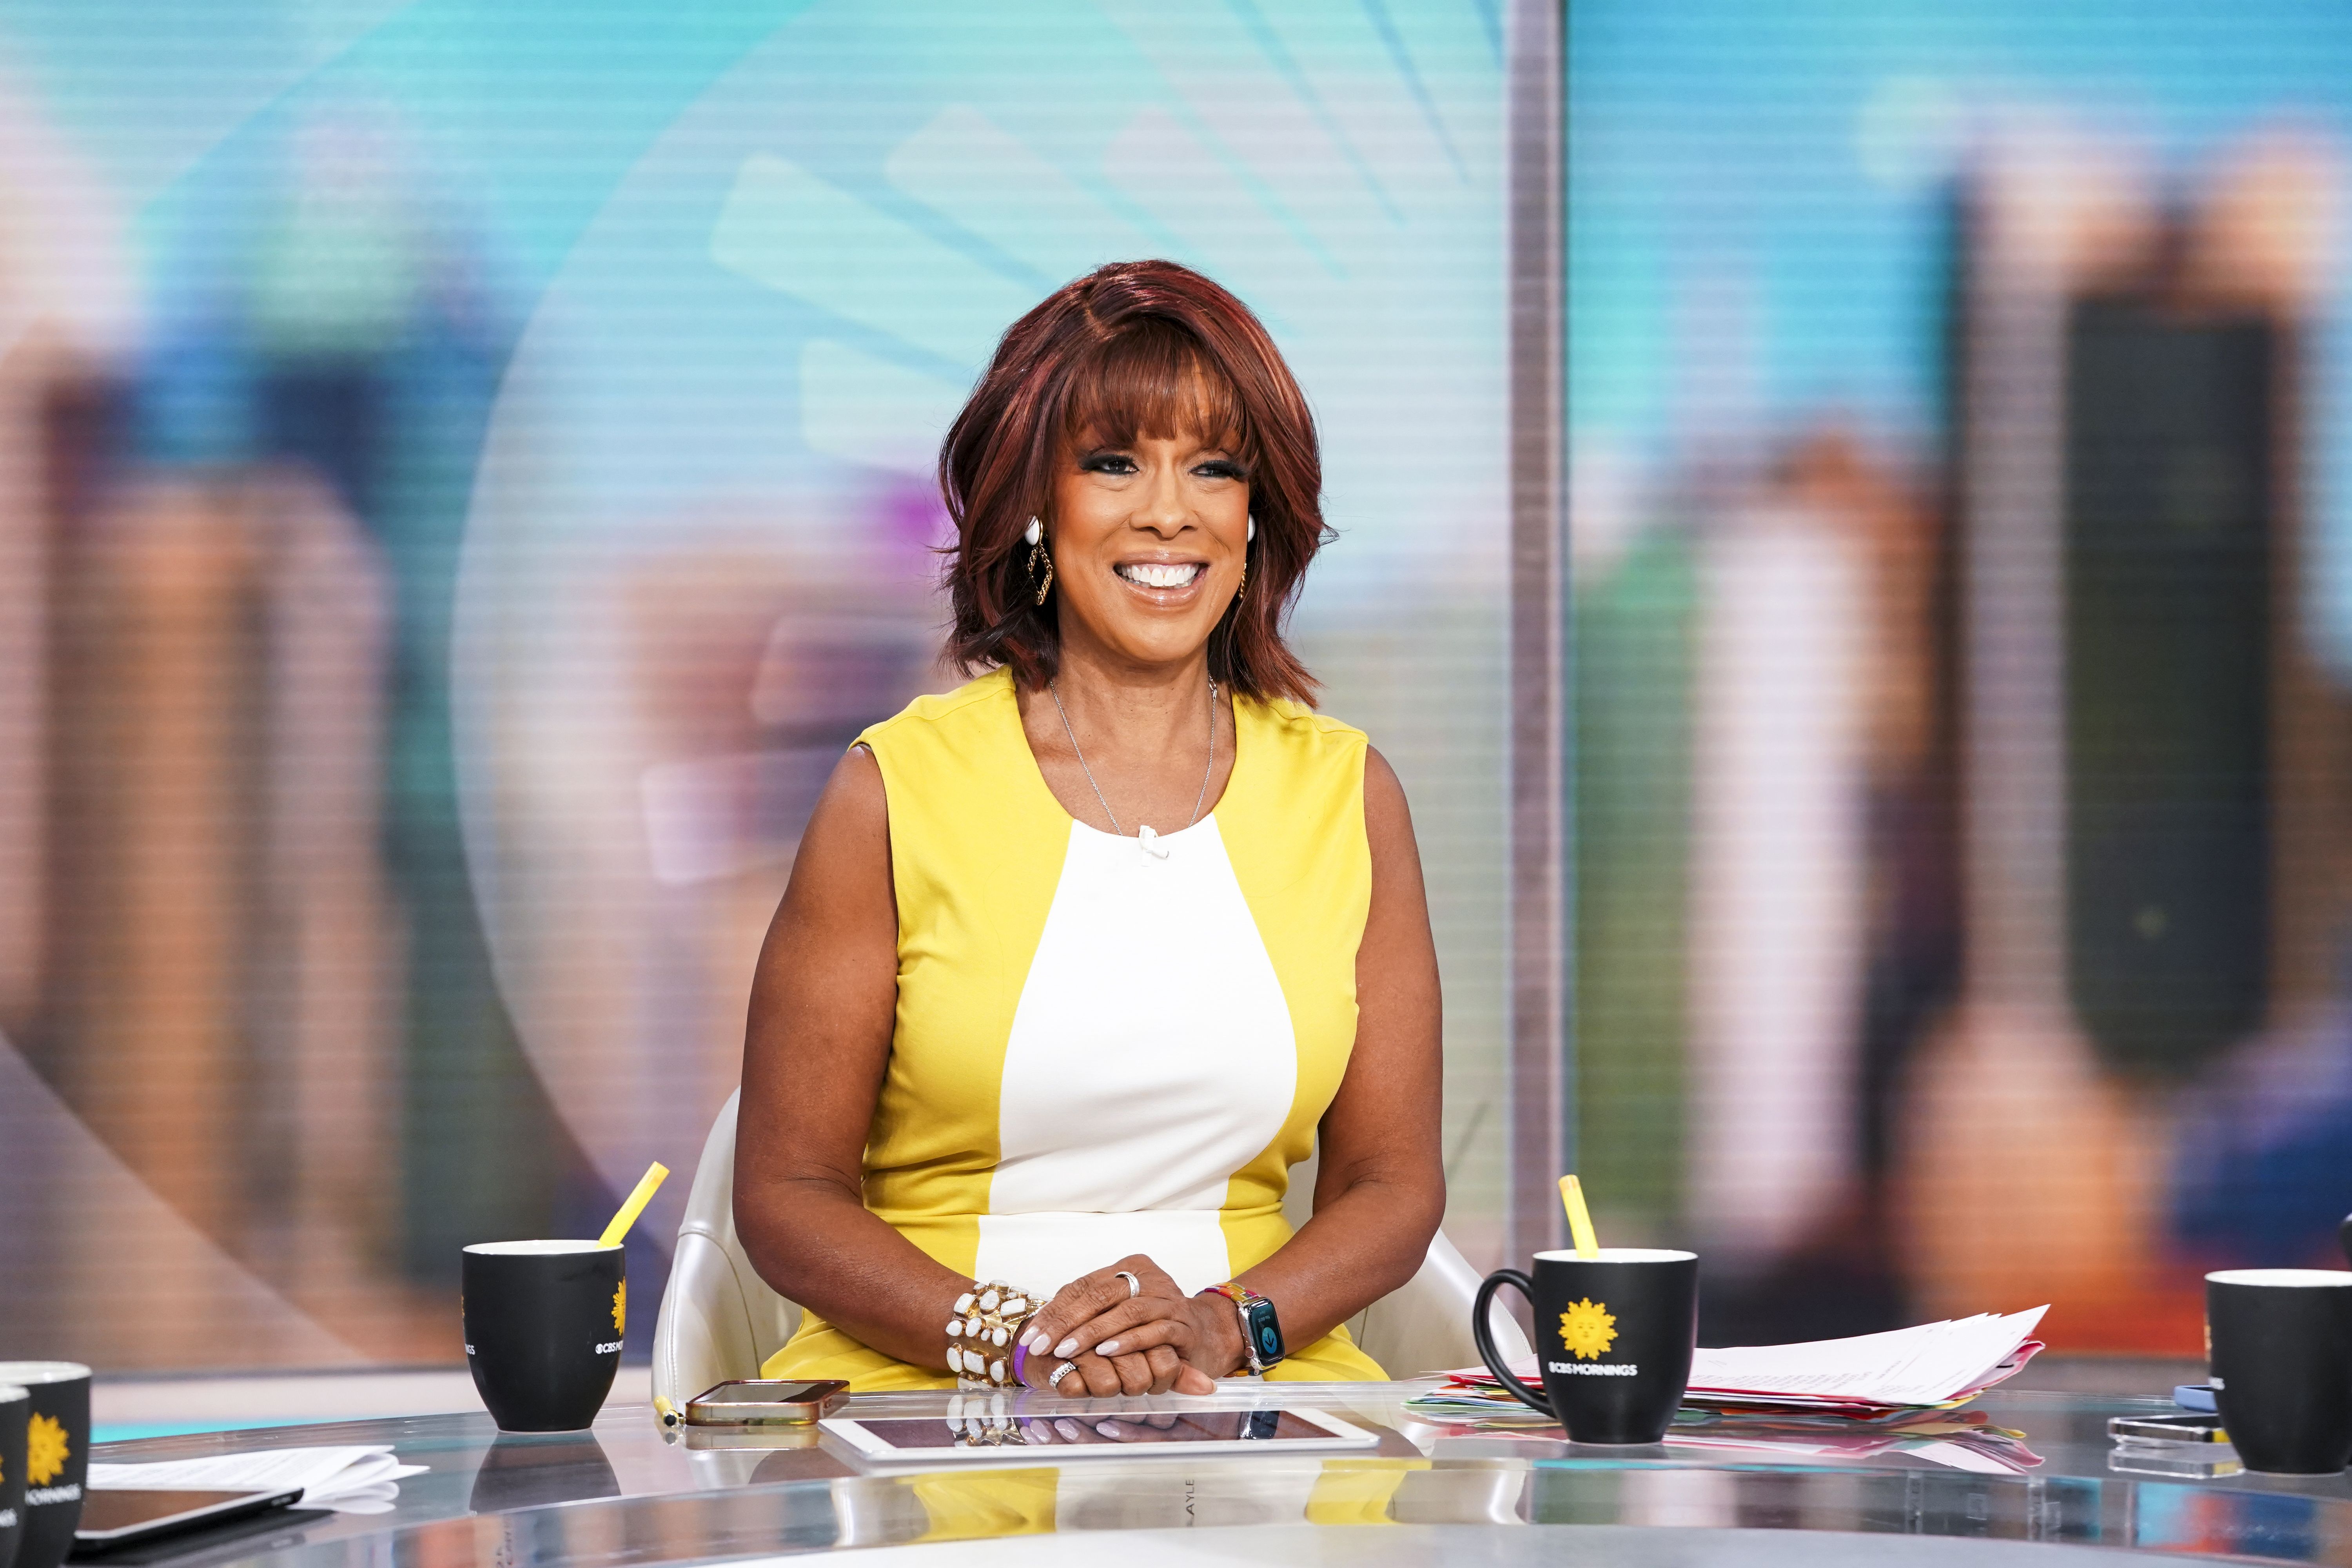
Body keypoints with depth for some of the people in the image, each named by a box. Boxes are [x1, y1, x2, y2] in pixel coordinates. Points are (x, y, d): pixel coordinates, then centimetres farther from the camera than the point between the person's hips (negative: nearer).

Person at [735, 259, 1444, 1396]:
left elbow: (1393, 1181, 11)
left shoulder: (1346, 792, 10)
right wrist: (1012, 1343, -15)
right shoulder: (897, 790, 1)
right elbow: (786, 1191, 1)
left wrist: (1226, 1325, -8)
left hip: (1254, 1396, 2)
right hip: (922, 1408, -1)